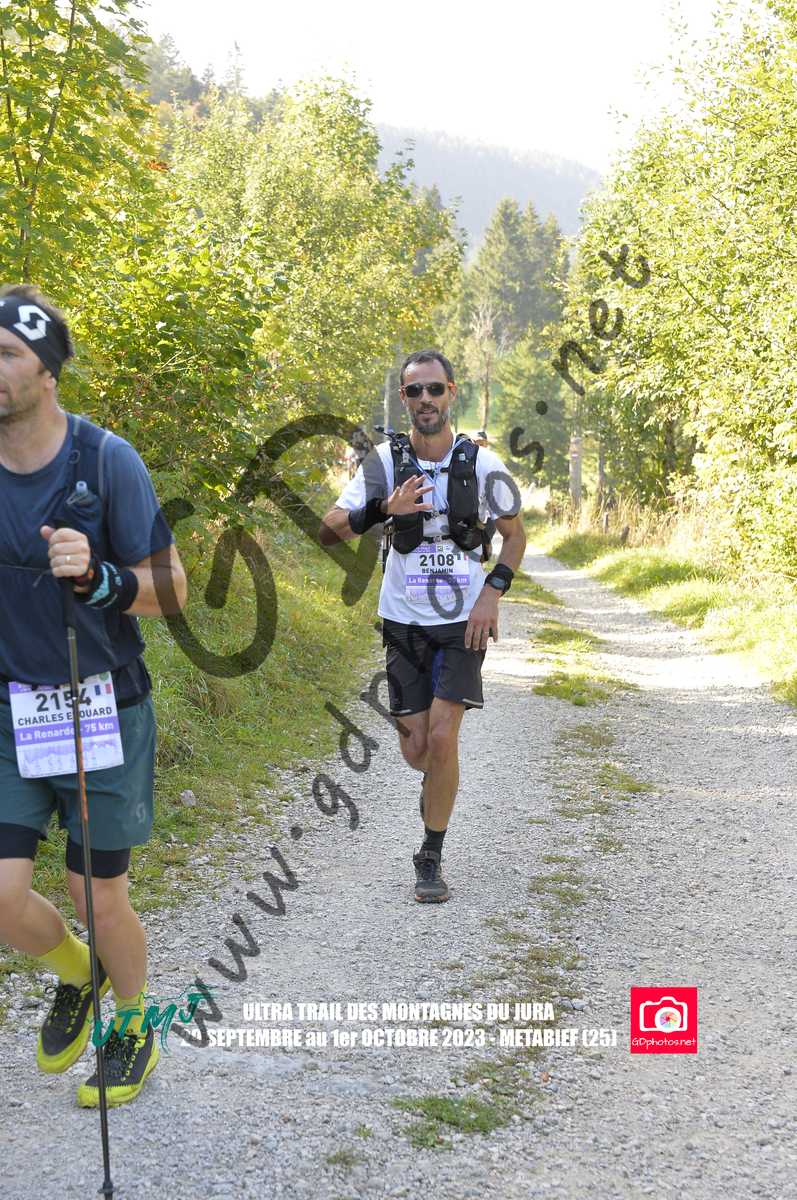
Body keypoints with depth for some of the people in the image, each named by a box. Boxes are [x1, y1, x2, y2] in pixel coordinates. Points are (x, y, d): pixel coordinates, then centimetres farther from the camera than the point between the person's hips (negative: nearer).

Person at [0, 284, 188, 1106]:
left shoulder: (105, 459, -12)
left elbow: (171, 592, -11)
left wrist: (98, 578, -28)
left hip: (106, 711, -3)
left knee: (101, 899, 6)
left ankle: (134, 1030, 36)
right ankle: (76, 977, 32)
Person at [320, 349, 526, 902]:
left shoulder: (482, 464, -8)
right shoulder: (385, 462, -9)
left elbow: (516, 533, 6)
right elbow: (330, 530, -17)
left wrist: (492, 593, -9)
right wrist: (382, 509, -36)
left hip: (464, 622, -1)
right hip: (404, 623, 1)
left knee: (442, 736, -13)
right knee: (416, 749, 5)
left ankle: (431, 858, 4)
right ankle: (440, 783, 43)